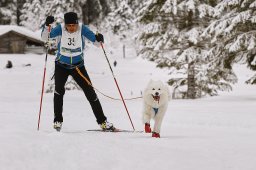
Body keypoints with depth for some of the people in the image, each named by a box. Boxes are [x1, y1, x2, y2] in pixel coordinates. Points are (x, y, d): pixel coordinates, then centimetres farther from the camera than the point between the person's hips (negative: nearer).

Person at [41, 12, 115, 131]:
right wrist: (47, 25, -45)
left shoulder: (82, 29, -16)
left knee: (90, 91, -1)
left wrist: (99, 39, -38)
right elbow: (45, 37, -26)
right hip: (61, 66, -1)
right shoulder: (60, 29, -18)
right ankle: (57, 121, -15)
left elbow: (95, 41, -15)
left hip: (78, 66, 1)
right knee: (59, 89, -23)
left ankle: (102, 122, 9)